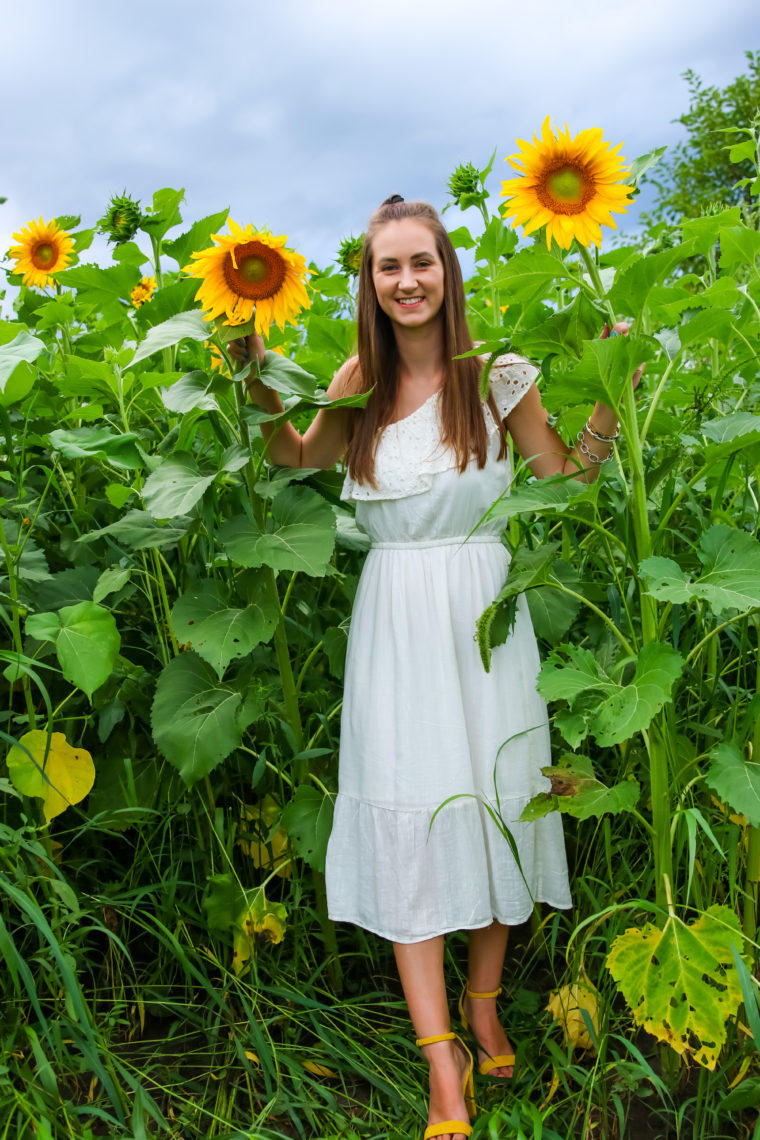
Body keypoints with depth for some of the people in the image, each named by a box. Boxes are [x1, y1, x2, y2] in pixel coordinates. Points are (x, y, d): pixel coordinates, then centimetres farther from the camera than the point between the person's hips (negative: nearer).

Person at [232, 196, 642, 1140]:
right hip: (395, 619, 1)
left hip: (480, 611, -1)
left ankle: (483, 1002, 32)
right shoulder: (360, 381, 6)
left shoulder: (494, 374, -1)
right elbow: (300, 459, 22)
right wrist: (259, 386, 9)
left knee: (492, 801, 7)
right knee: (407, 817, -3)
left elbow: (567, 475, 3)